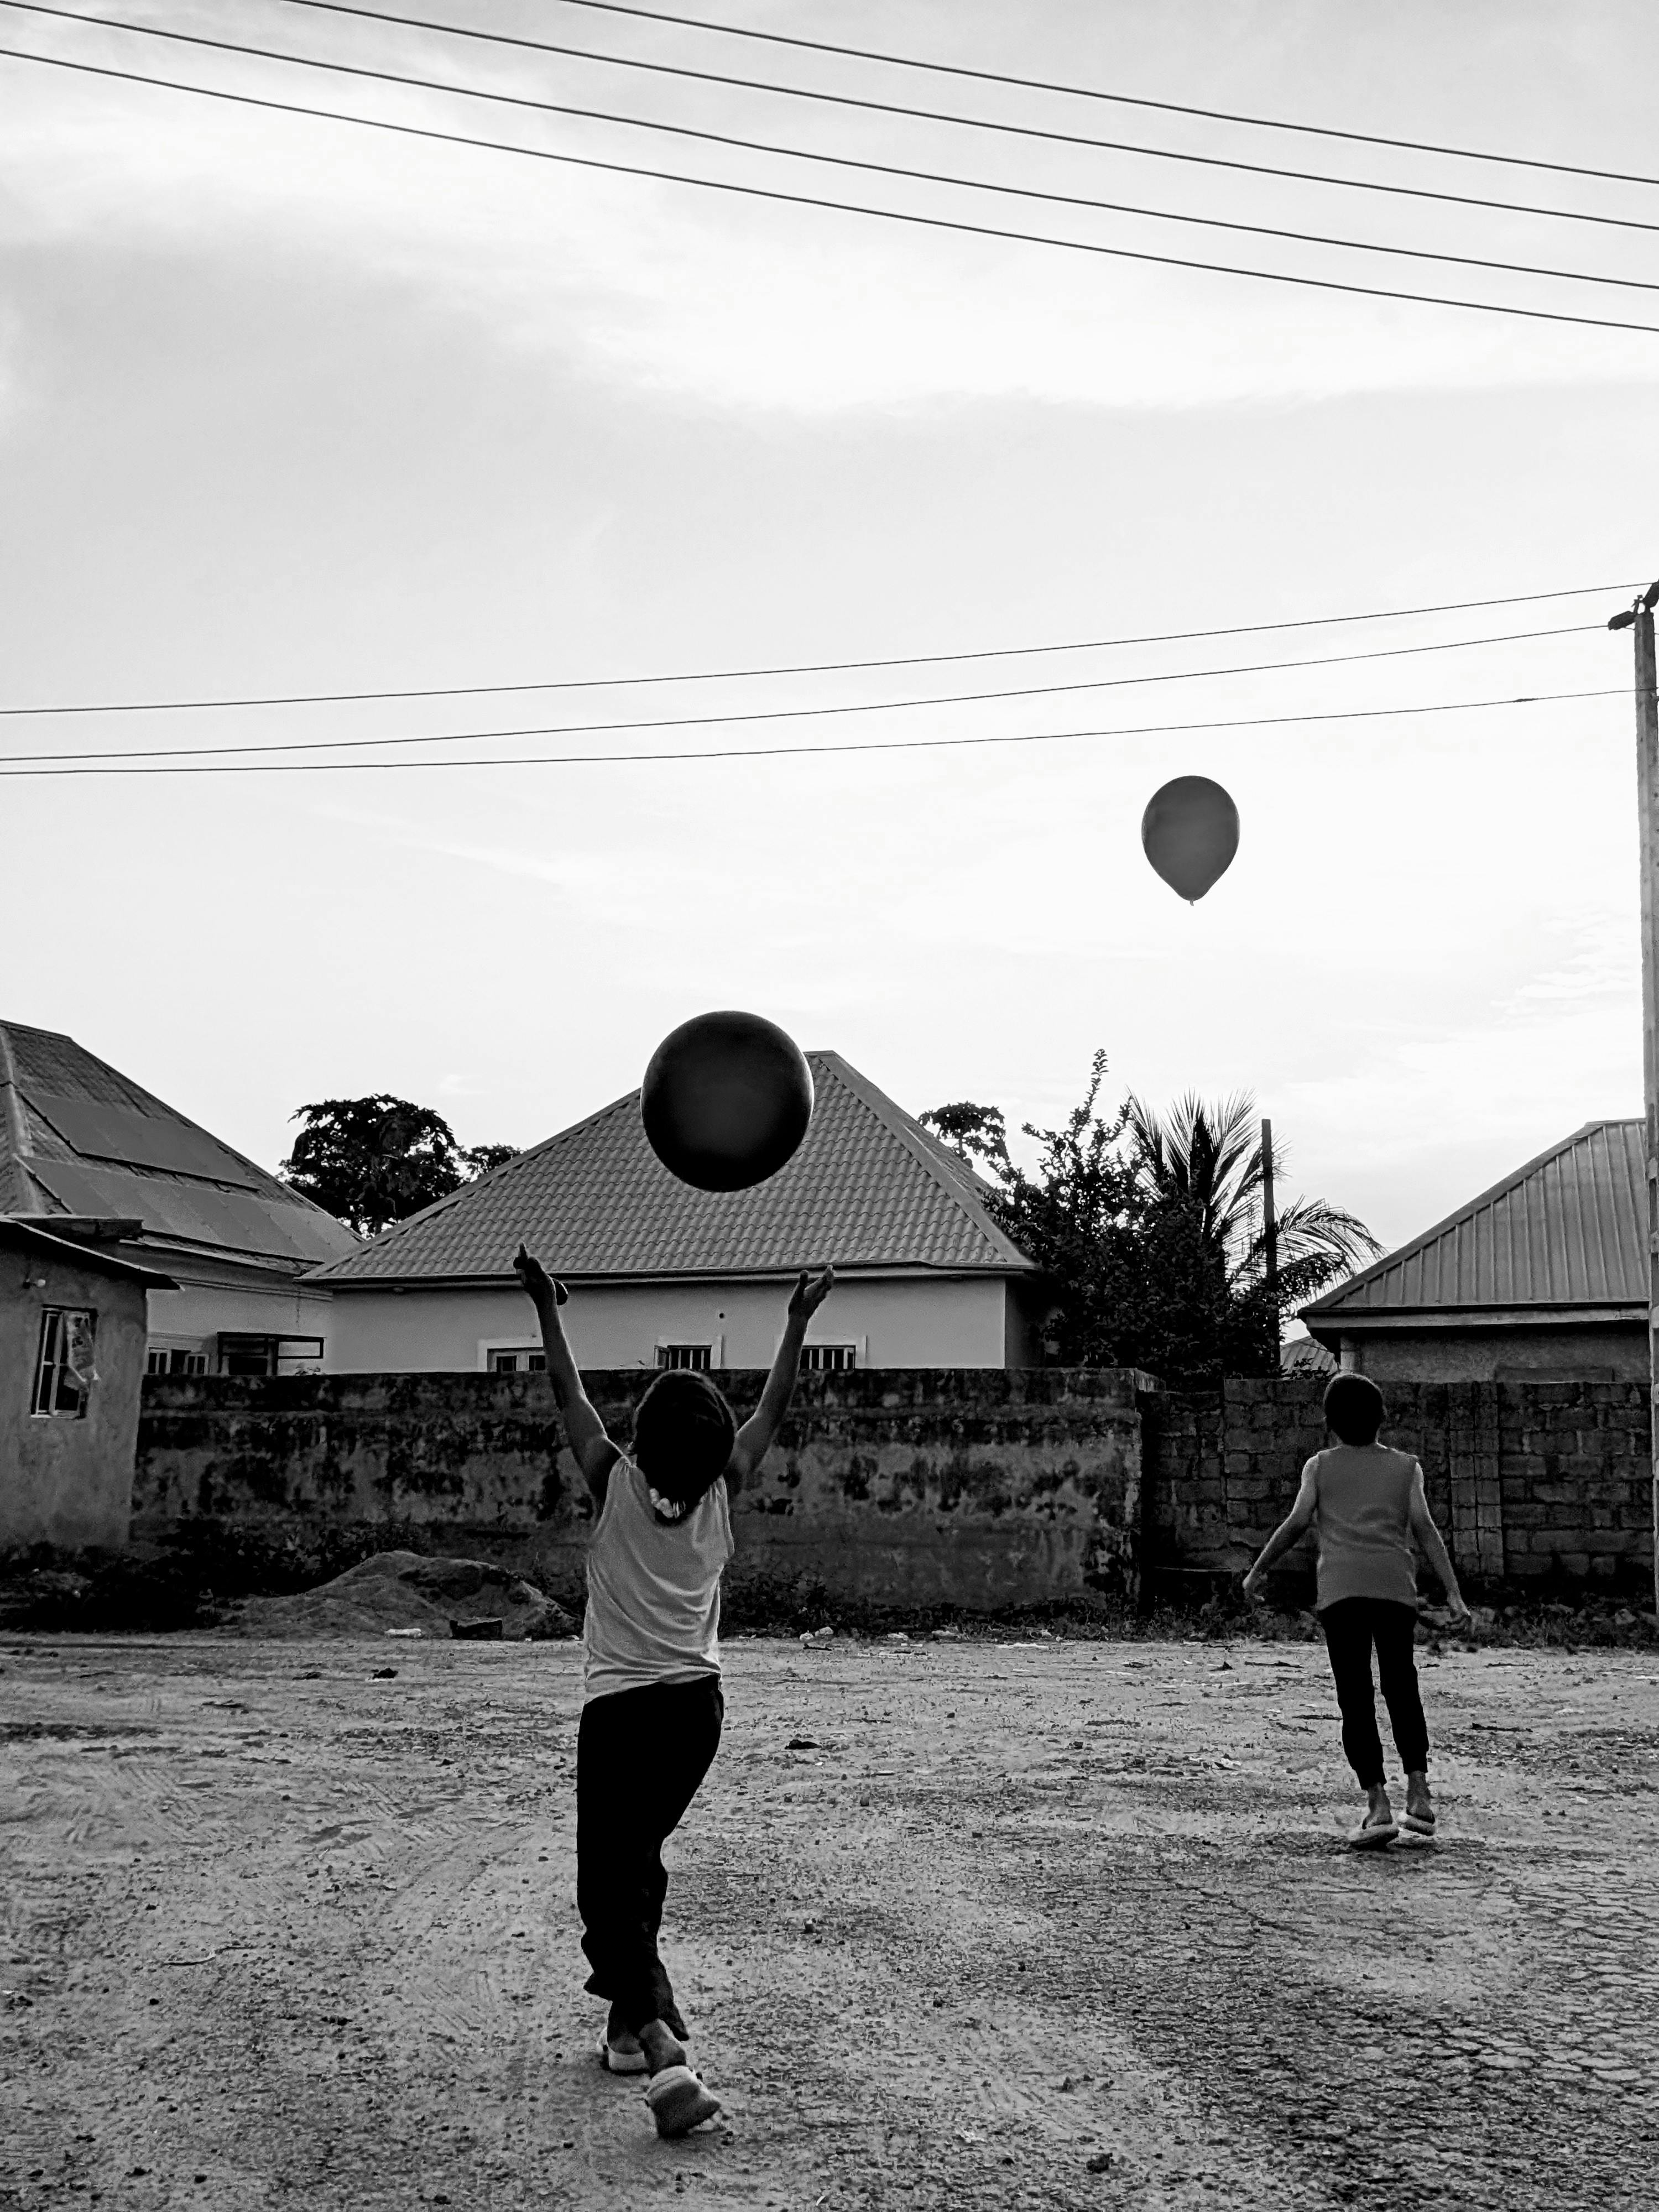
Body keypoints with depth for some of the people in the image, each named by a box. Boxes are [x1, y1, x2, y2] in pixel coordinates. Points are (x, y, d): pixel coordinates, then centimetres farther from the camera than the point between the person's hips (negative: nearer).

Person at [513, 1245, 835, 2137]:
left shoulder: (615, 1484, -10)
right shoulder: (722, 1493, -2)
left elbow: (569, 1395, 0)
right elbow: (772, 1409, 10)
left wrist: (547, 1308, 8)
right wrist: (798, 1323, 17)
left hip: (619, 1710, -5)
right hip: (698, 1706, 5)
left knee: (608, 1888, -5)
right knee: (637, 1864, 24)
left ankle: (663, 2050, -23)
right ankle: (633, 2020, 32)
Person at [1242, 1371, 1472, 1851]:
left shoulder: (1321, 1466, 14)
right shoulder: (1405, 1466, 16)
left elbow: (1296, 1523, 2)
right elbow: (1424, 1528, 4)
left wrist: (1257, 1571, 11)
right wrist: (1453, 1592, -1)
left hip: (1341, 1591, -1)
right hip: (1396, 1588, 2)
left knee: (1356, 1700, -1)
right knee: (1402, 1692, 17)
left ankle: (1378, 1805, -10)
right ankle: (1418, 1794, 6)